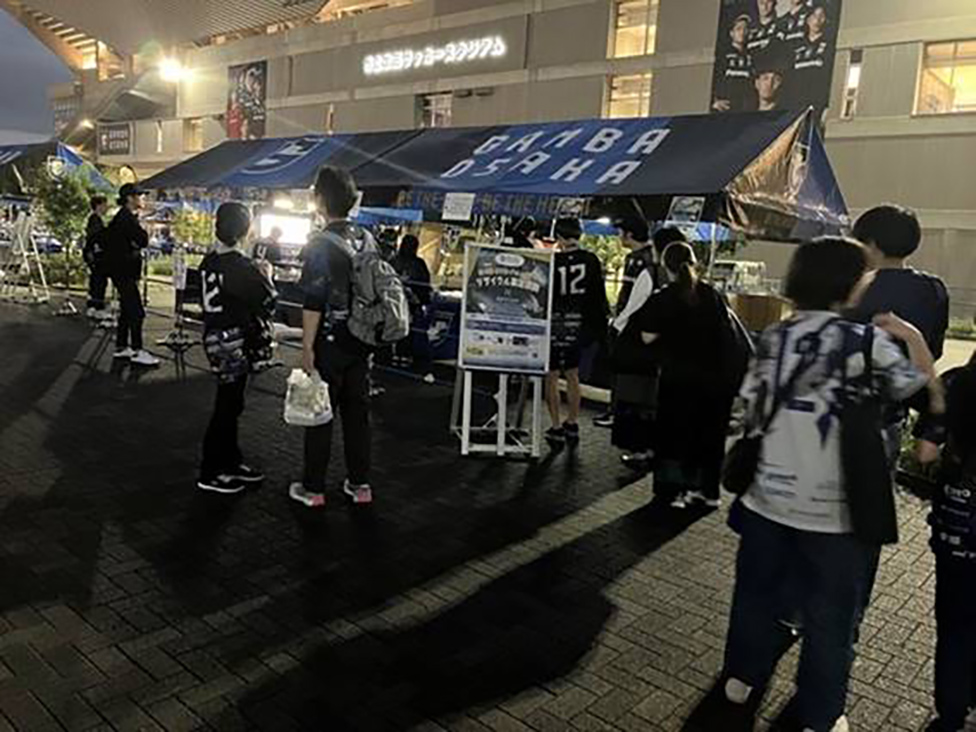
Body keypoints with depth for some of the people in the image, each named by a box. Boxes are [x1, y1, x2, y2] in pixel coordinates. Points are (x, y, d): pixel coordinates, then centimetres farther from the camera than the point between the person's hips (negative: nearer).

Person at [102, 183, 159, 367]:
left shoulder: (125, 217, 16)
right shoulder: (126, 218, -16)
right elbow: (143, 240, -20)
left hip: (125, 271, 11)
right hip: (123, 272, -11)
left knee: (127, 311, 15)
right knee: (137, 312, -9)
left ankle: (121, 348, 22)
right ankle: (137, 351, -6)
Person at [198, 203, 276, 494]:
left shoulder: (210, 260, 7)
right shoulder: (239, 266, -20)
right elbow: (267, 302, -14)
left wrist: (254, 272, 12)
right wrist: (266, 276, 2)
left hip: (215, 336, 9)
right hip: (233, 341, -9)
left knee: (230, 403, 18)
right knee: (227, 405, 1)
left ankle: (232, 462, 29)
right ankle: (211, 474, 11)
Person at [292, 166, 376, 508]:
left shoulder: (320, 244, -14)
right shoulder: (367, 239, 5)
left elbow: (313, 303, -17)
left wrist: (307, 348, -12)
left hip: (330, 343, -6)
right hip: (361, 341, 6)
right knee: (357, 412, 12)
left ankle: (313, 488, 14)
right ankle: (360, 484, 20)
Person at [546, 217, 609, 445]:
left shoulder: (553, 262, -13)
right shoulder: (591, 260, -2)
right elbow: (599, 292, 3)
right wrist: (604, 316, 16)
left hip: (556, 324, -4)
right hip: (579, 325, 4)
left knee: (551, 375, 6)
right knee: (572, 375, 17)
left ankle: (556, 428, 6)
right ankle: (572, 425, 24)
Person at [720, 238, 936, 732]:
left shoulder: (774, 337, 0)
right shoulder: (868, 342, -12)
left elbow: (750, 407, 3)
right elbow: (923, 382, -1)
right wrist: (911, 336, 10)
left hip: (768, 497, 4)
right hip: (835, 509, -4)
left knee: (758, 593, 22)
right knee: (830, 615, 14)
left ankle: (741, 680, 39)